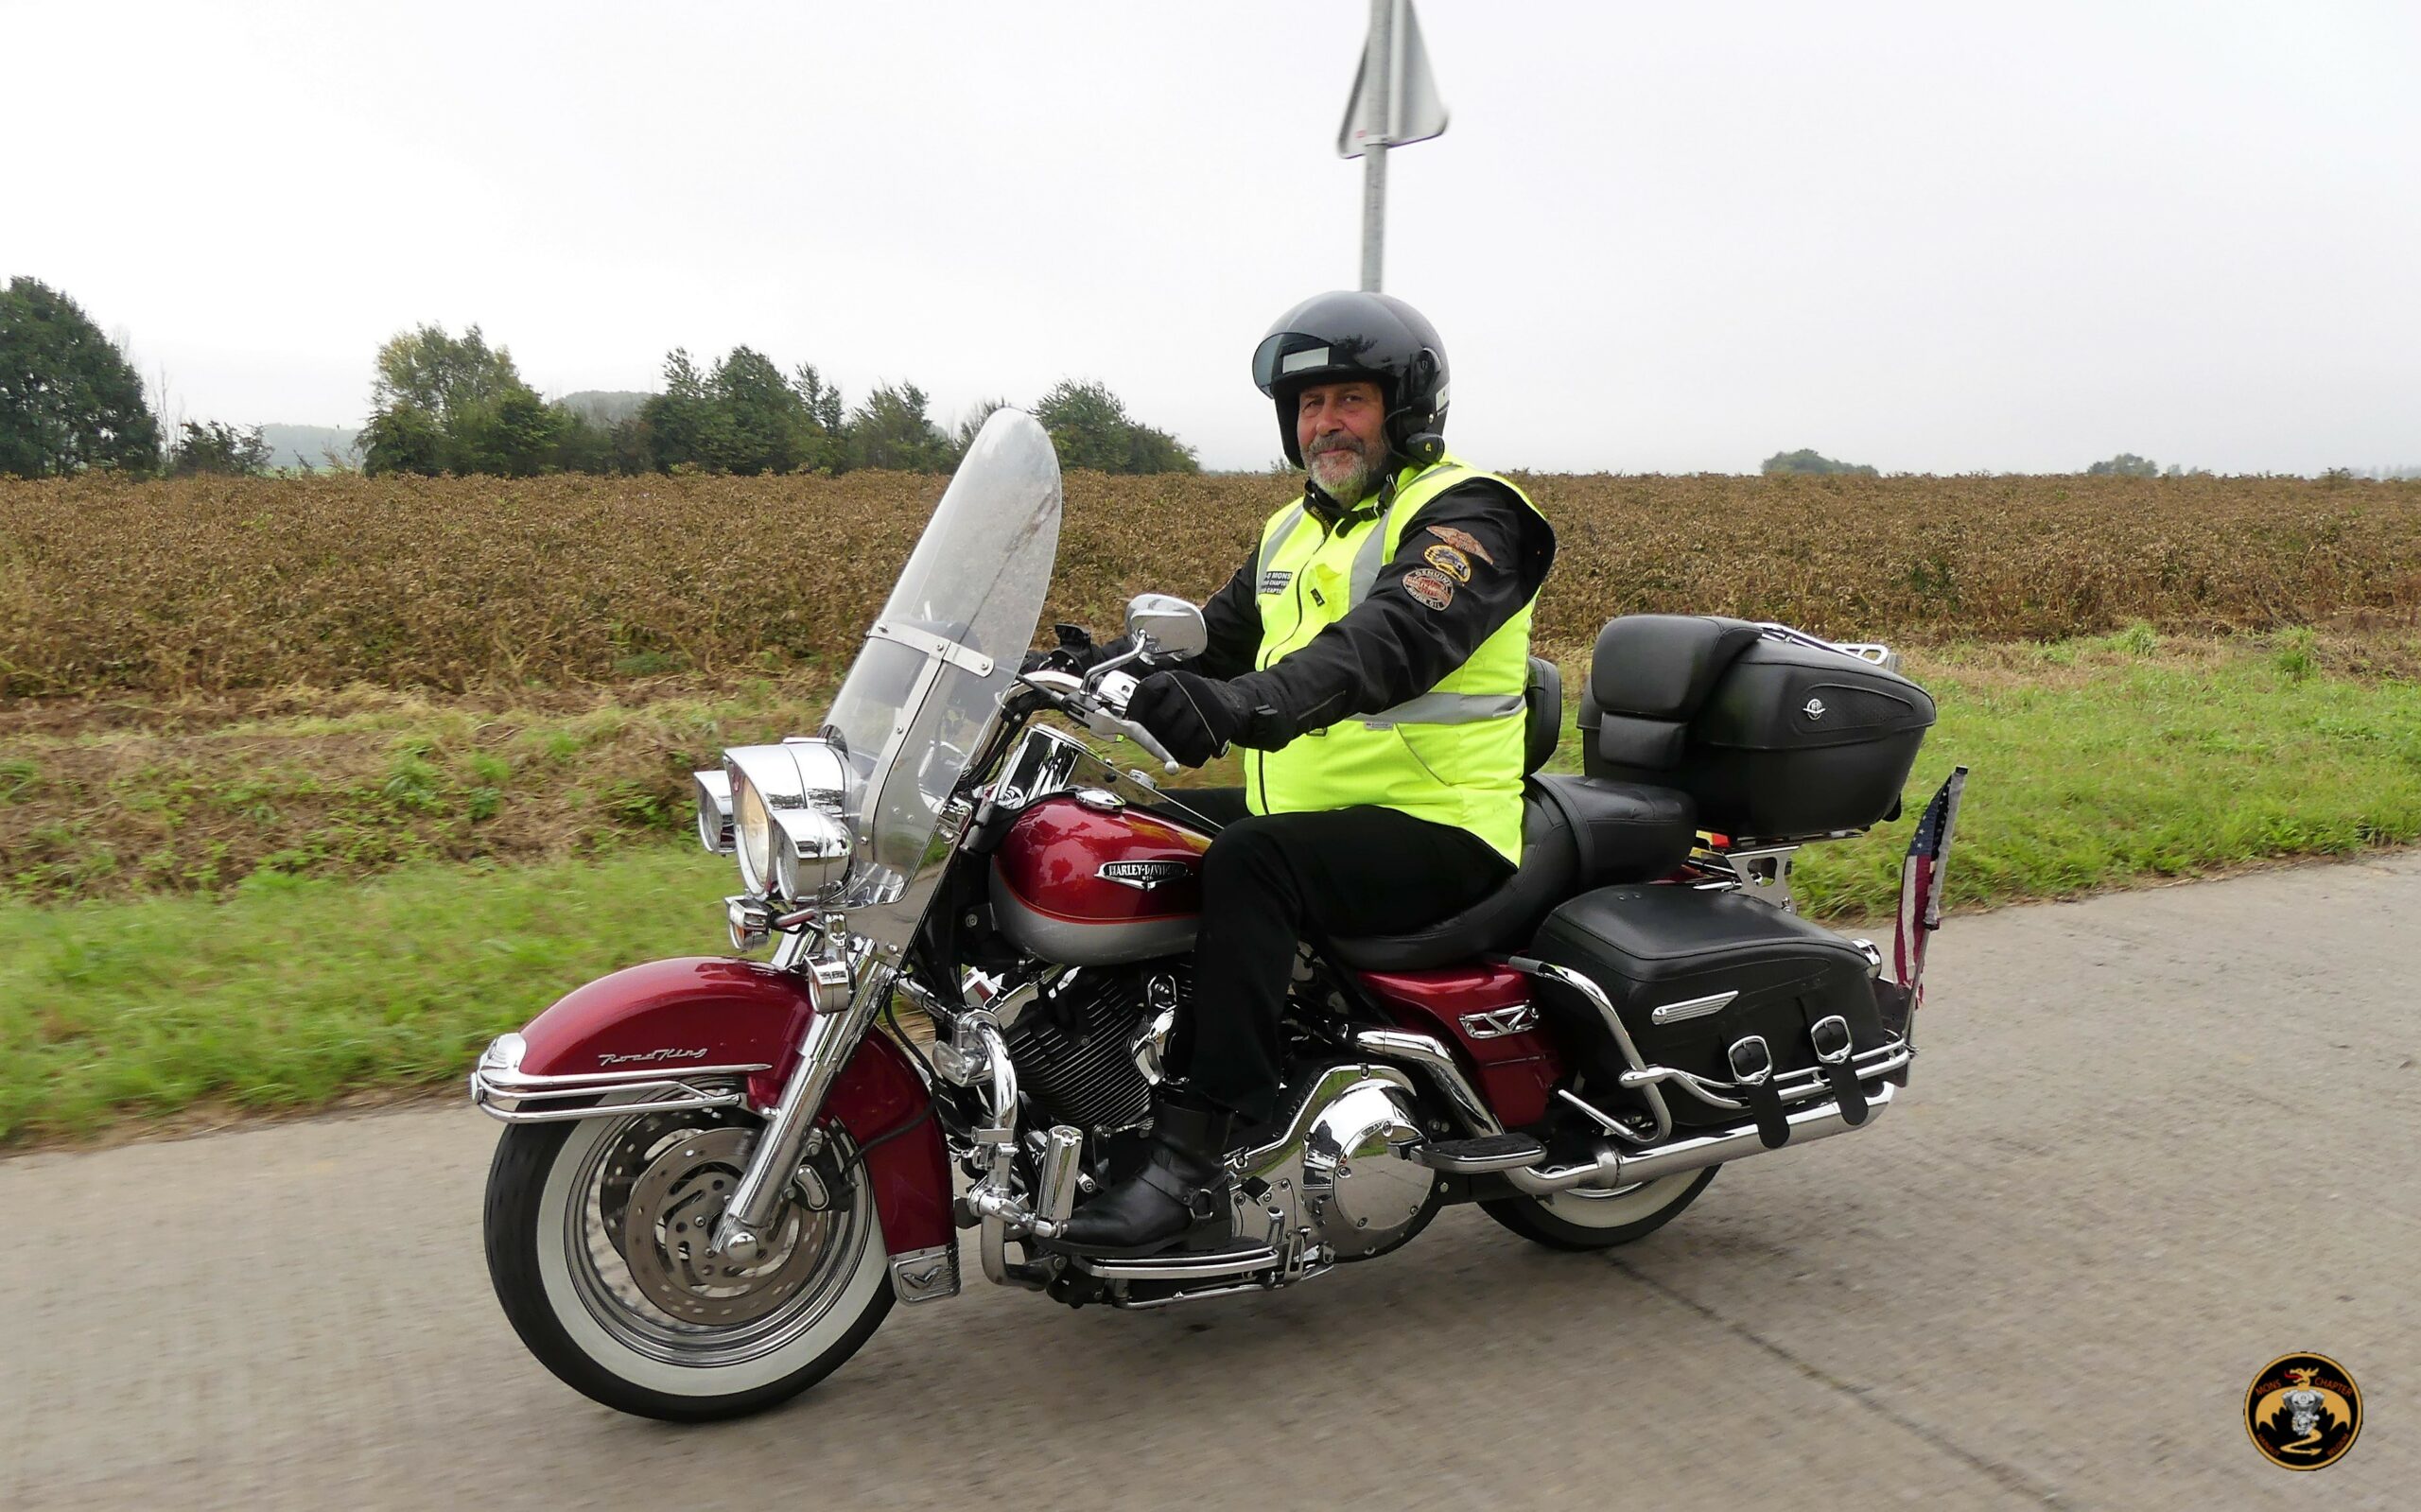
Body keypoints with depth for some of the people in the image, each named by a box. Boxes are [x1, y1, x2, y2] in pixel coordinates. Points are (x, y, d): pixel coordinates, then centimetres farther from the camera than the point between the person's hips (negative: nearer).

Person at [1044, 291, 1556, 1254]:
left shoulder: (1466, 513, -10)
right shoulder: (1297, 528, 19)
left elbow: (1395, 638, -29)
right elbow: (1218, 634, 16)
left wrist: (1255, 702, -46)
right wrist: (1108, 662, -5)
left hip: (1438, 827, -9)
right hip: (1305, 808, 9)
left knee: (1249, 863, -34)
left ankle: (1192, 1153, -33)